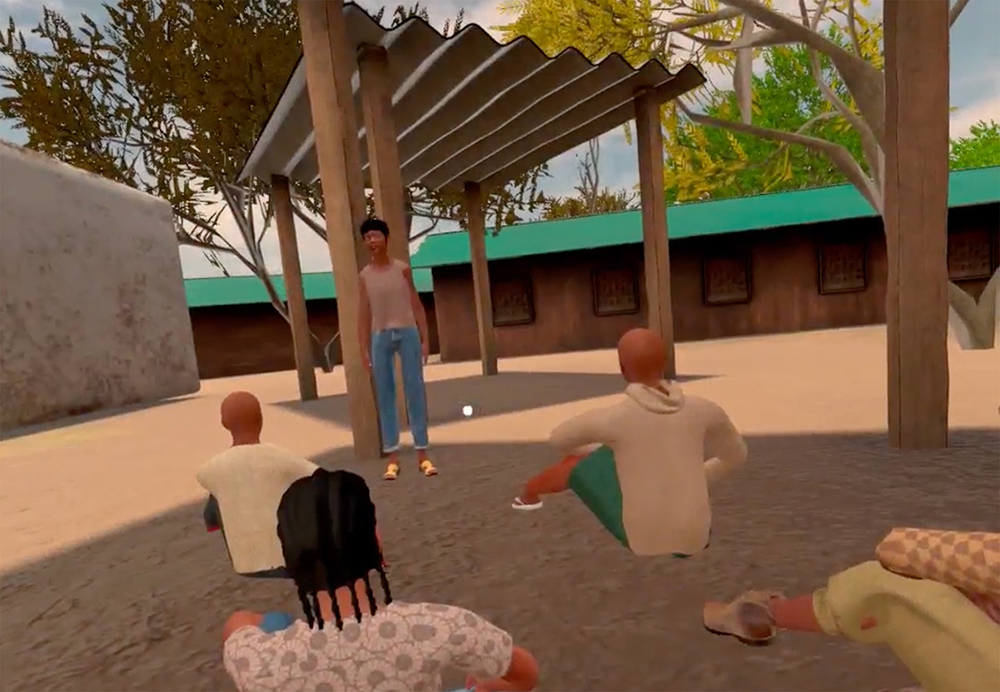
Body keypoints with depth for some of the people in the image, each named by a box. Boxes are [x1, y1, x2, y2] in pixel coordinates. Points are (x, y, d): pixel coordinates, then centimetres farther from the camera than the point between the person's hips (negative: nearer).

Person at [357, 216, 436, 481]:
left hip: (408, 333, -1)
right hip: (380, 337, 1)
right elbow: (364, 313, 6)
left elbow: (416, 305, 4)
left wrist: (425, 338, -2)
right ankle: (393, 457, 8)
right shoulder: (364, 276, 6)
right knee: (385, 396, 1)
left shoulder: (402, 268, 4)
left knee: (415, 392, 0)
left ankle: (422, 454, 7)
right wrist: (364, 349, 1)